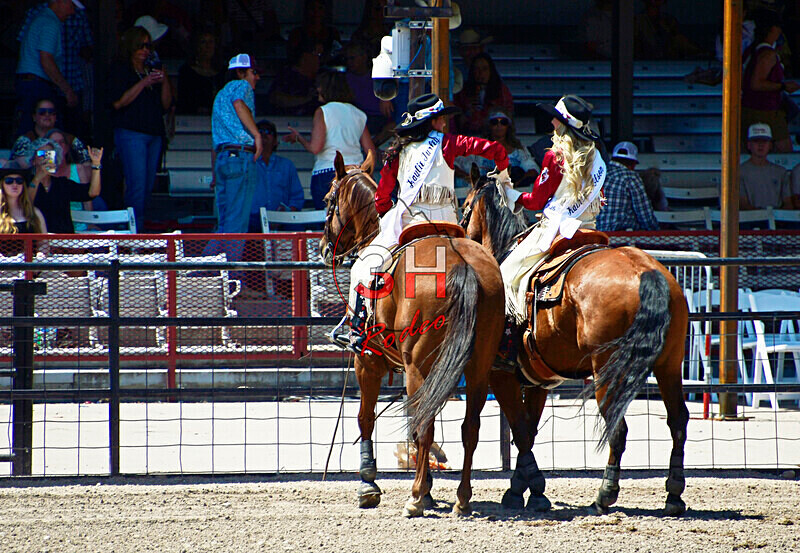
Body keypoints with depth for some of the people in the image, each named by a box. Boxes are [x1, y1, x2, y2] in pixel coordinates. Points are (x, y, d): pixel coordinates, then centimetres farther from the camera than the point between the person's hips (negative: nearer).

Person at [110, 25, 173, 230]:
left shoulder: (154, 69, 18)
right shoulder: (121, 70, 2)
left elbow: (166, 105, 16)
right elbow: (118, 103, -11)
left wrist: (165, 82, 0)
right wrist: (143, 83, -14)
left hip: (155, 134, 6)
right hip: (131, 133, -6)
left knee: (148, 185, 3)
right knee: (137, 184, -14)